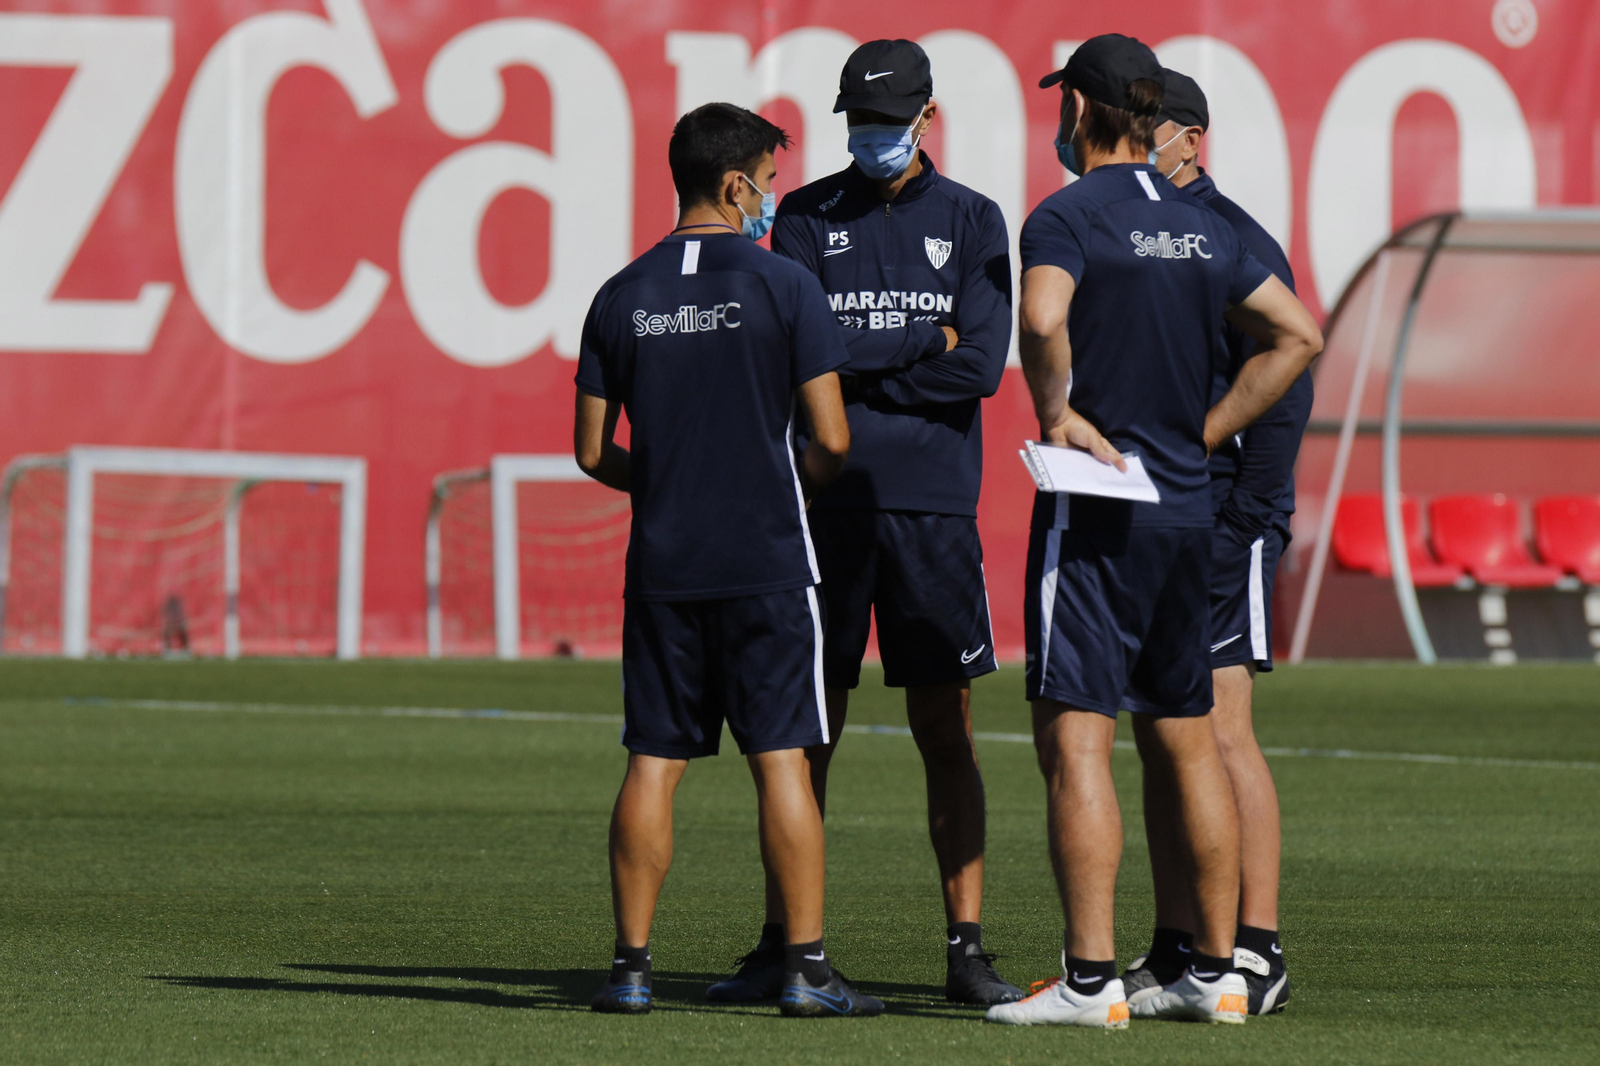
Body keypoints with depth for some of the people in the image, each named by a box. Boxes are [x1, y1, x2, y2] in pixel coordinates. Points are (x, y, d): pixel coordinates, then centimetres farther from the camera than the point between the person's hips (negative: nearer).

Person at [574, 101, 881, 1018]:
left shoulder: (623, 298, 6)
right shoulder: (783, 287, -6)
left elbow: (594, 452, 8)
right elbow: (832, 438, -8)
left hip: (662, 565, 4)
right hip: (767, 562, -3)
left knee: (654, 762, 6)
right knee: (782, 760, -2)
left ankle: (632, 966, 5)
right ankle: (806, 967, -3)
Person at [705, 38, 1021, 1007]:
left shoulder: (973, 222, 8)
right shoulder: (807, 218, 8)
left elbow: (982, 365, -5)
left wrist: (854, 366, -6)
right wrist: (922, 344, -6)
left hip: (933, 501, 0)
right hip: (826, 500, 0)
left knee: (947, 734, 1)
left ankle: (968, 946, 3)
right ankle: (784, 943, 7)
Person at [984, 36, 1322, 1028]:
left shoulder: (1068, 217, -9)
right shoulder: (1201, 228, 12)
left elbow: (1043, 320, -29)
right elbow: (1299, 332, 17)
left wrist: (1057, 417, -13)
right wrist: (1202, 434, 15)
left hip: (1096, 509, -7)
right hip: (1187, 508, 7)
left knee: (1074, 739, -7)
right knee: (1187, 741, 13)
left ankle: (1091, 980, -13)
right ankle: (1216, 972, 15)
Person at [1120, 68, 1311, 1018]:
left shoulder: (1235, 244, -8)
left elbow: (1284, 383, -13)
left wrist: (1246, 517, -16)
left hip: (1216, 521, -8)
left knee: (1220, 734, -9)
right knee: (1159, 742, 8)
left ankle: (1258, 954, -7)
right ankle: (1175, 952, 11)